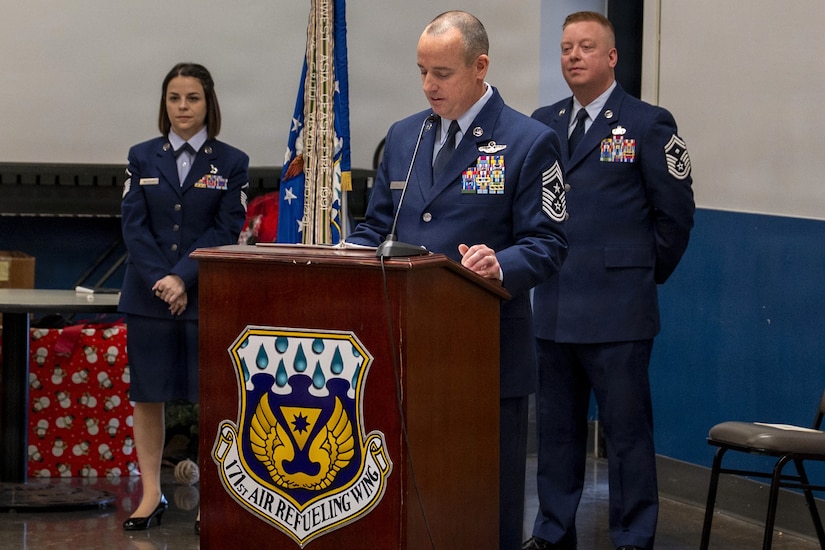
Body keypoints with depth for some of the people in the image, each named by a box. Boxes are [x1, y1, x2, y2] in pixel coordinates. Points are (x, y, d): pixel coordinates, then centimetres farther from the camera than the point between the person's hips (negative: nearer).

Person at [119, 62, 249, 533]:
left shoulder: (231, 163, 3)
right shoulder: (143, 158, 8)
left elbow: (226, 232, -4)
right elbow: (134, 226, 1)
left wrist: (183, 278, -15)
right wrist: (160, 281, -12)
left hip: (207, 297, -2)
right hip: (148, 296, 2)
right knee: (147, 396, 4)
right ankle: (152, 494, 12)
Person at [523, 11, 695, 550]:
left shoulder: (648, 124, -3)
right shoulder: (543, 123, 11)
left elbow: (676, 212, -1)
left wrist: (645, 276, 2)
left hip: (617, 309, -5)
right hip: (553, 307, 5)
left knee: (627, 430, -1)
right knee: (556, 426, 12)